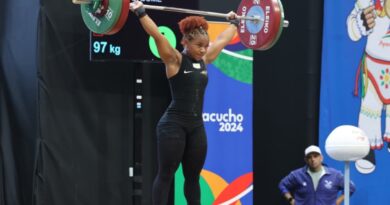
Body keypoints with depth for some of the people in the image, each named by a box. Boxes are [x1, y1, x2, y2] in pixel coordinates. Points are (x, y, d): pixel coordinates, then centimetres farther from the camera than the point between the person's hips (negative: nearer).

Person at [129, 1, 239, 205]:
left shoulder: (204, 61, 10)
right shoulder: (175, 60, -7)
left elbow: (223, 40, 24)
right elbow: (157, 35, -17)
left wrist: (234, 22, 34)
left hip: (196, 127, 7)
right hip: (173, 125, -7)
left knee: (193, 177, 11)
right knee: (165, 175, -2)